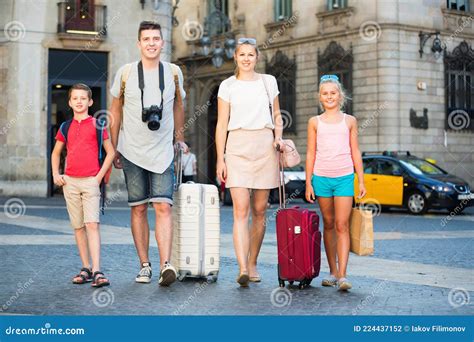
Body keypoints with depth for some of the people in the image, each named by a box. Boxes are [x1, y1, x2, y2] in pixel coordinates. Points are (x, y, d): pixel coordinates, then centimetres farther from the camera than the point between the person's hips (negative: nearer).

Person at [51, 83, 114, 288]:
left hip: (91, 181, -4)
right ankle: (85, 269, 14)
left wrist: (100, 176, -6)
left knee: (92, 224, -13)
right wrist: (55, 175, 9)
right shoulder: (65, 127, 11)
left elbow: (110, 152, 3)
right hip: (70, 182, 4)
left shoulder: (97, 125, 1)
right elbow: (56, 152, 23)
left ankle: (97, 271, -17)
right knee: (78, 227, 7)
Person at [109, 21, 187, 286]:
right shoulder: (126, 73, 0)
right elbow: (116, 110, 8)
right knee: (139, 208, 4)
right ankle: (145, 265, 11)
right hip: (132, 152, 0)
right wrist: (113, 149, 8)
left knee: (163, 206, -11)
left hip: (163, 152, 0)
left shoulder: (173, 72, 3)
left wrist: (180, 138, 21)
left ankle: (166, 265, -18)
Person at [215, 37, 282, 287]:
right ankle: (242, 269, -20)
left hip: (264, 146, 2)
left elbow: (276, 115, 21)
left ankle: (252, 264, 18)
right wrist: (220, 159, -3)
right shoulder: (227, 86, 5)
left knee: (259, 210, 5)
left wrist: (279, 136, 1)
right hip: (238, 147, -2)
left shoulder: (268, 82, 11)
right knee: (241, 210, -13)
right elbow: (222, 124, 3)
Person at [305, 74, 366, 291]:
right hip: (321, 178, 1)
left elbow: (355, 152, 9)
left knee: (342, 225, -9)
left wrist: (361, 181, 6)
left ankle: (342, 275, -13)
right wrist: (308, 182, 3)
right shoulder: (315, 122, 8)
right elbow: (311, 153, 7)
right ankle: (333, 271, 16)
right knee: (328, 225, 8)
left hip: (344, 177, -1)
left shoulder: (349, 121, 8)